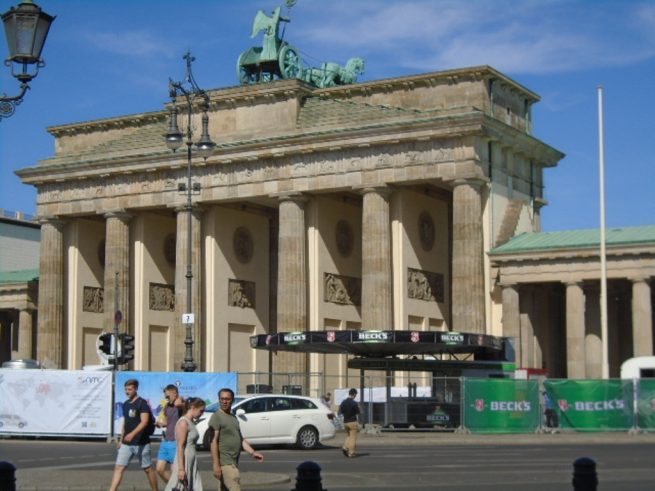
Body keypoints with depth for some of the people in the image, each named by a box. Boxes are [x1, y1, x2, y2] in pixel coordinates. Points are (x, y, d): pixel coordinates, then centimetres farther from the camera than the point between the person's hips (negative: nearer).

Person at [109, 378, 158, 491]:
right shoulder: (125, 404, 12)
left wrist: (132, 434, -34)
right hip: (126, 444, 6)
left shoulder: (142, 403, -10)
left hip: (141, 443, -6)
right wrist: (121, 440, 19)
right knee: (118, 468, -4)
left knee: (148, 469, 6)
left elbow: (144, 422, -21)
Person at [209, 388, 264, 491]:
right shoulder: (216, 417, -8)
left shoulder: (233, 418, 19)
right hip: (224, 462, -8)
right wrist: (216, 464, -21)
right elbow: (214, 441, -15)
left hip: (233, 462, 8)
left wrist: (252, 452, 9)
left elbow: (240, 439, 22)